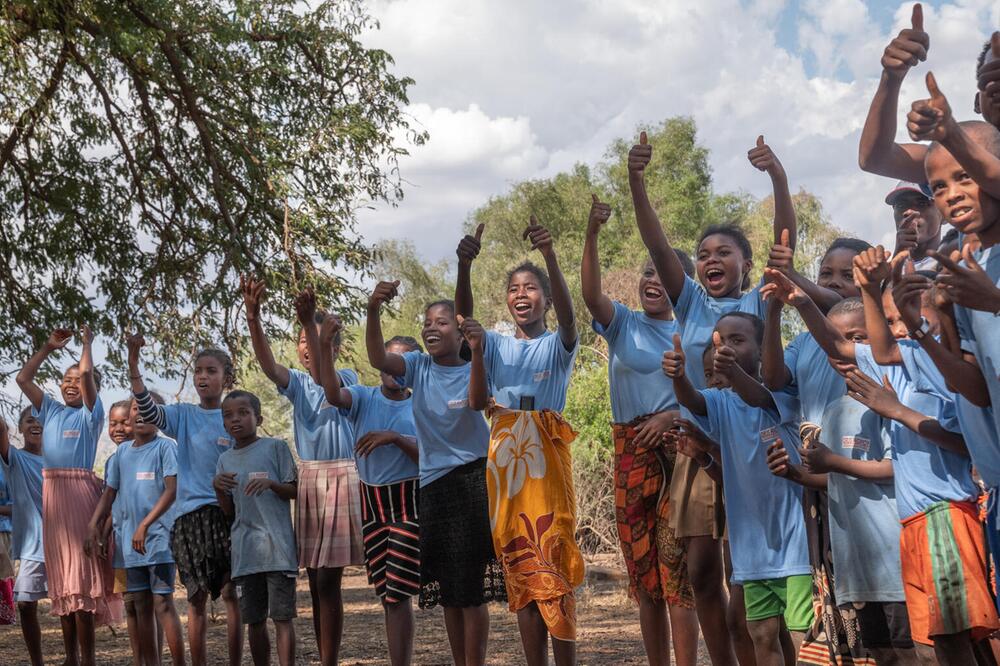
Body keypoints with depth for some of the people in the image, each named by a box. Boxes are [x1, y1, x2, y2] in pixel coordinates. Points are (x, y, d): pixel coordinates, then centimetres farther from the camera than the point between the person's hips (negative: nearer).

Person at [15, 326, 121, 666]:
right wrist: (49, 347, 14)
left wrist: (88, 343, 2)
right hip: (51, 493, 6)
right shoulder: (50, 409, 15)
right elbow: (23, 378, 16)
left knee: (81, 573, -8)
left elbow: (87, 374, -12)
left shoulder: (90, 413, 1)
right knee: (62, 574, 9)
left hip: (80, 492, -6)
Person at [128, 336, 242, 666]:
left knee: (232, 593, 3)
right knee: (197, 596, 4)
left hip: (229, 512, 0)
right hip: (190, 513, 0)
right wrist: (133, 363, -26)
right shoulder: (183, 415, 5)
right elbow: (148, 410, -13)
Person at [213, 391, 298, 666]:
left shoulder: (275, 447, 1)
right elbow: (229, 512, 13)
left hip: (277, 546, -4)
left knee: (282, 616, -6)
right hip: (244, 551, 5)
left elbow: (295, 491, 1)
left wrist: (271, 483, -18)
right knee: (254, 620, 9)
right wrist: (218, 488, -5)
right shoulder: (225, 460, 13)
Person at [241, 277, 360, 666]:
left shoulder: (347, 379, -2)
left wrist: (309, 321, -38)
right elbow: (267, 363, -11)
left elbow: (323, 377, -25)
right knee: (316, 581, 7)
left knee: (328, 579, -8)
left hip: (341, 477, -5)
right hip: (308, 477, 5)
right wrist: (253, 317, -29)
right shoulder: (297, 383, 9)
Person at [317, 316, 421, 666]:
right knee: (385, 592, 10)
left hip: (409, 502, -3)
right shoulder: (363, 398, 2)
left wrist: (395, 438, -22)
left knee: (397, 591, -8)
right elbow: (333, 394, -20)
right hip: (371, 502, 3)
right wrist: (325, 345, -34)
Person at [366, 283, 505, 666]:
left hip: (473, 479, -4)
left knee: (472, 586, -4)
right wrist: (373, 311, -31)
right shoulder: (418, 367, 3)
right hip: (433, 483, 4)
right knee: (448, 589, 12)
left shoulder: (474, 370, -5)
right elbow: (378, 359, -15)